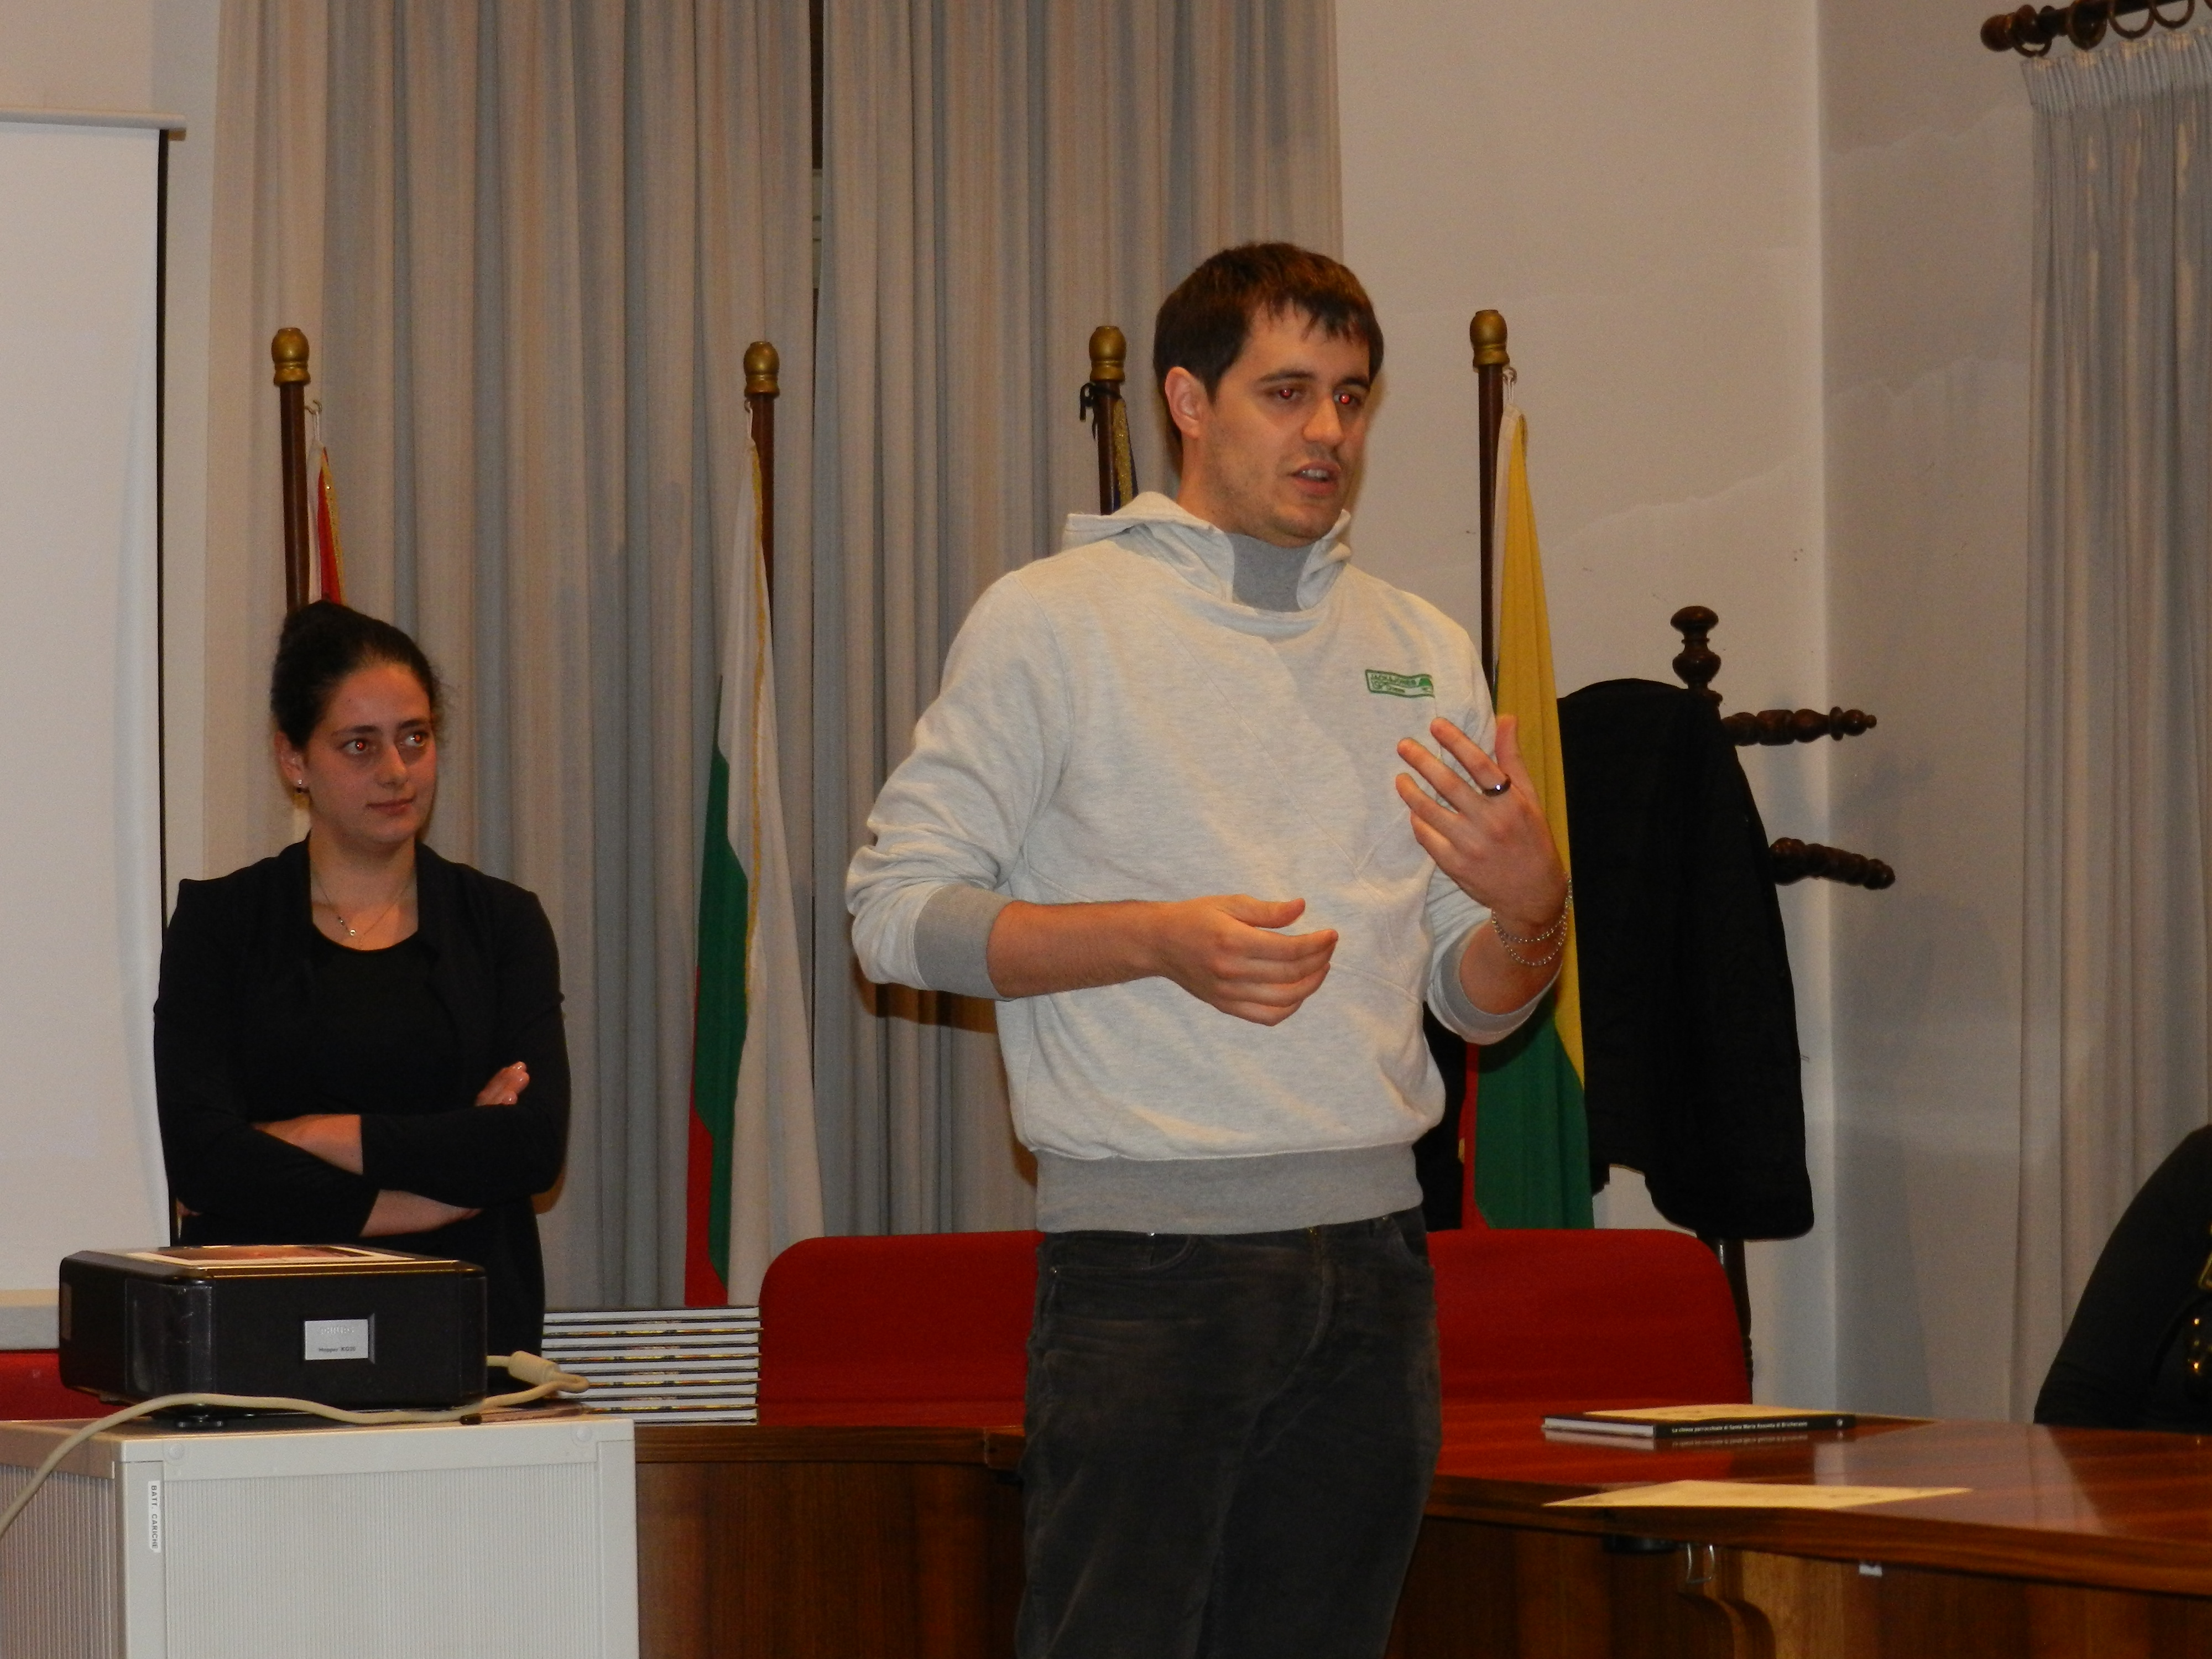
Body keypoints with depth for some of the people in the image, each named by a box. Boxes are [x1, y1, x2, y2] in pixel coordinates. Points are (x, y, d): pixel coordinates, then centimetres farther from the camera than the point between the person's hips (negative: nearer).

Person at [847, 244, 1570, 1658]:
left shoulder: (1425, 652, 14)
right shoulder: (1054, 621, 0)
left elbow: (1480, 1004, 16)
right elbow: (897, 913, -5)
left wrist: (1530, 908, -7)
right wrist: (1160, 940, -16)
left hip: (1370, 1254, 5)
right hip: (1148, 1248, -5)